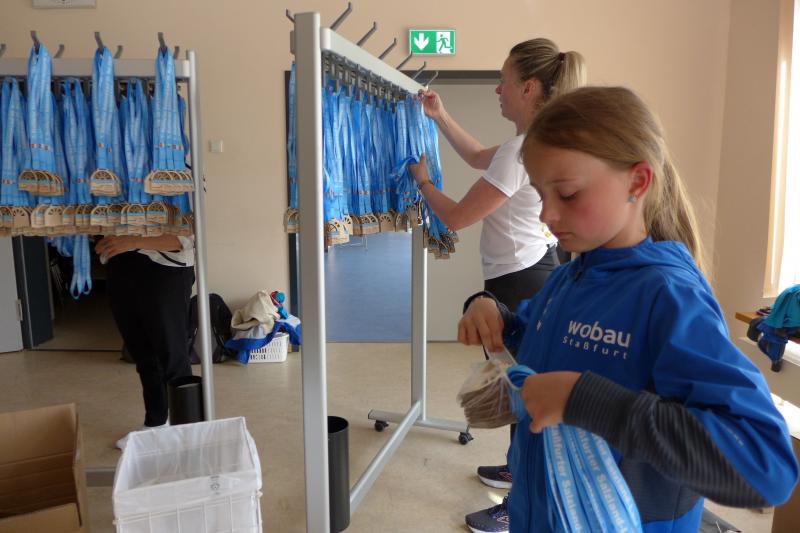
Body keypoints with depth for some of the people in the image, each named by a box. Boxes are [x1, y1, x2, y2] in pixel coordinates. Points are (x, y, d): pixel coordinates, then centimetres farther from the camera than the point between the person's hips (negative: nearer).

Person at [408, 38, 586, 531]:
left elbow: (457, 218, -20)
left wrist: (423, 180, -2)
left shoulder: (520, 151, -25)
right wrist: (440, 116, 16)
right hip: (533, 272, 10)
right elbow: (478, 157, 23)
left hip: (519, 284, -10)